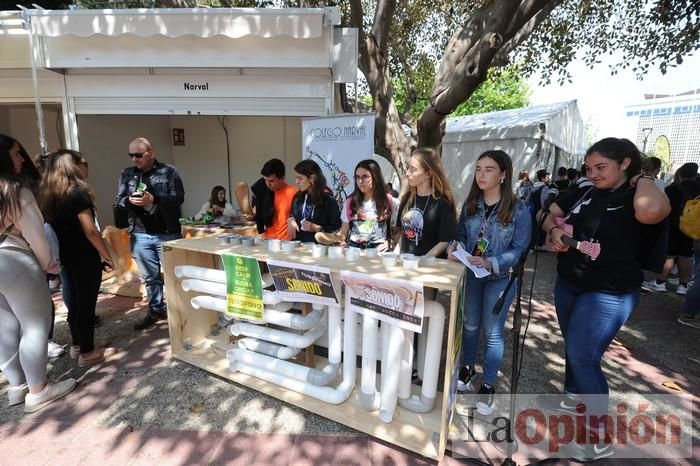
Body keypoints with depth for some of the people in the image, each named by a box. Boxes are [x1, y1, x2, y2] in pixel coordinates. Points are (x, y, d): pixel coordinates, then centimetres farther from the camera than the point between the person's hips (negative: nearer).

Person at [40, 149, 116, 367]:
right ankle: (88, 353, 13)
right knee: (86, 304, 2)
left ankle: (77, 346, 32)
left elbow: (58, 226, 13)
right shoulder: (77, 192, -15)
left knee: (74, 303, 19)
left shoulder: (49, 195, 8)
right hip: (85, 259, -8)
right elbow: (90, 231, -19)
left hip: (65, 258, 8)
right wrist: (106, 255, -11)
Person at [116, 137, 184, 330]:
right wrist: (129, 200, -13)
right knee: (150, 276, 14)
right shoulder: (127, 174, 9)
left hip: (167, 234, -3)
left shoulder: (169, 171, -4)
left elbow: (179, 198, -11)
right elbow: (119, 200, 10)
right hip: (140, 235, 4)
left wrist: (153, 200, -23)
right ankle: (155, 310, 27)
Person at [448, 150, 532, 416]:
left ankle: (488, 385, 24)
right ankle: (468, 368, 41)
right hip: (470, 274, 4)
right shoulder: (470, 204, -2)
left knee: (492, 332, 6)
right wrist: (456, 249, -16)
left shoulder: (519, 209, -14)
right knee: (470, 324, 18)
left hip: (500, 278, -3)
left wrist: (491, 263, -27)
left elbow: (519, 249, -13)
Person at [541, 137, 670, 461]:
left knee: (582, 356, -7)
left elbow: (651, 210, -40)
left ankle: (599, 438, 9)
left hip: (609, 294, -6)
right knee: (573, 349, 21)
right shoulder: (585, 193, 2)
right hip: (568, 283, 7)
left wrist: (643, 179, -20)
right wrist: (554, 230, -13)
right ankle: (573, 399, 44)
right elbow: (549, 214, 10)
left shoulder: (637, 198, -16)